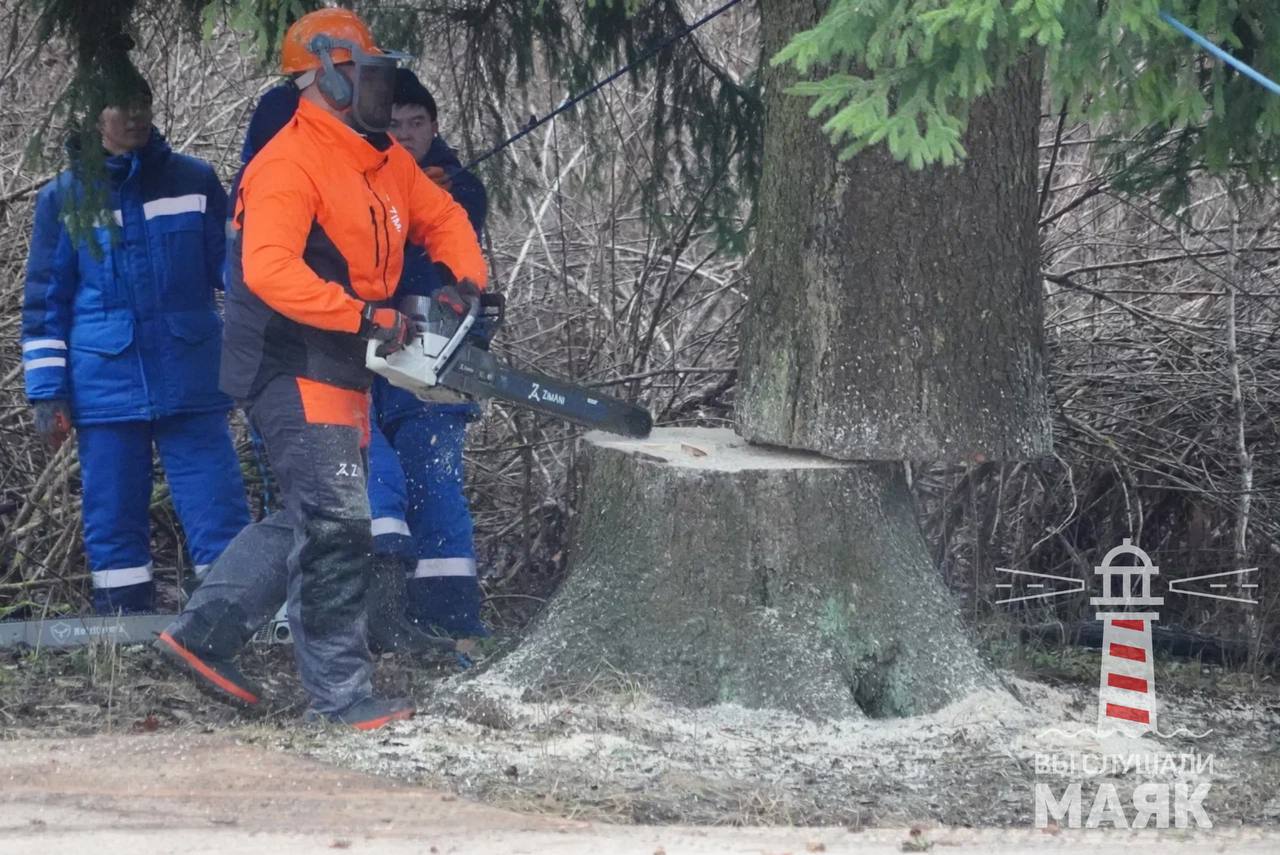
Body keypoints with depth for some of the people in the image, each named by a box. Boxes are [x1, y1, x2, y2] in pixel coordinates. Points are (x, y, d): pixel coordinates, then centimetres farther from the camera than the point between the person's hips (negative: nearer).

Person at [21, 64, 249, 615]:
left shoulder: (194, 182, 6)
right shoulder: (62, 198, 6)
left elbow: (231, 265, 14)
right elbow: (44, 304, 8)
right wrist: (46, 394, 2)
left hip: (191, 385, 0)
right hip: (105, 391, 0)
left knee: (218, 512, -7)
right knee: (113, 525, 4)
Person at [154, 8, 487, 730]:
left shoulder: (384, 161, 11)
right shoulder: (290, 165, -18)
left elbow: (441, 216, 24)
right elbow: (269, 269, -29)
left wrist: (468, 277, 3)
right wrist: (365, 316, -31)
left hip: (340, 373, 10)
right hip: (292, 370, -10)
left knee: (308, 520, 16)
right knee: (338, 526, -9)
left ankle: (205, 636, 23)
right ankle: (341, 693, -4)